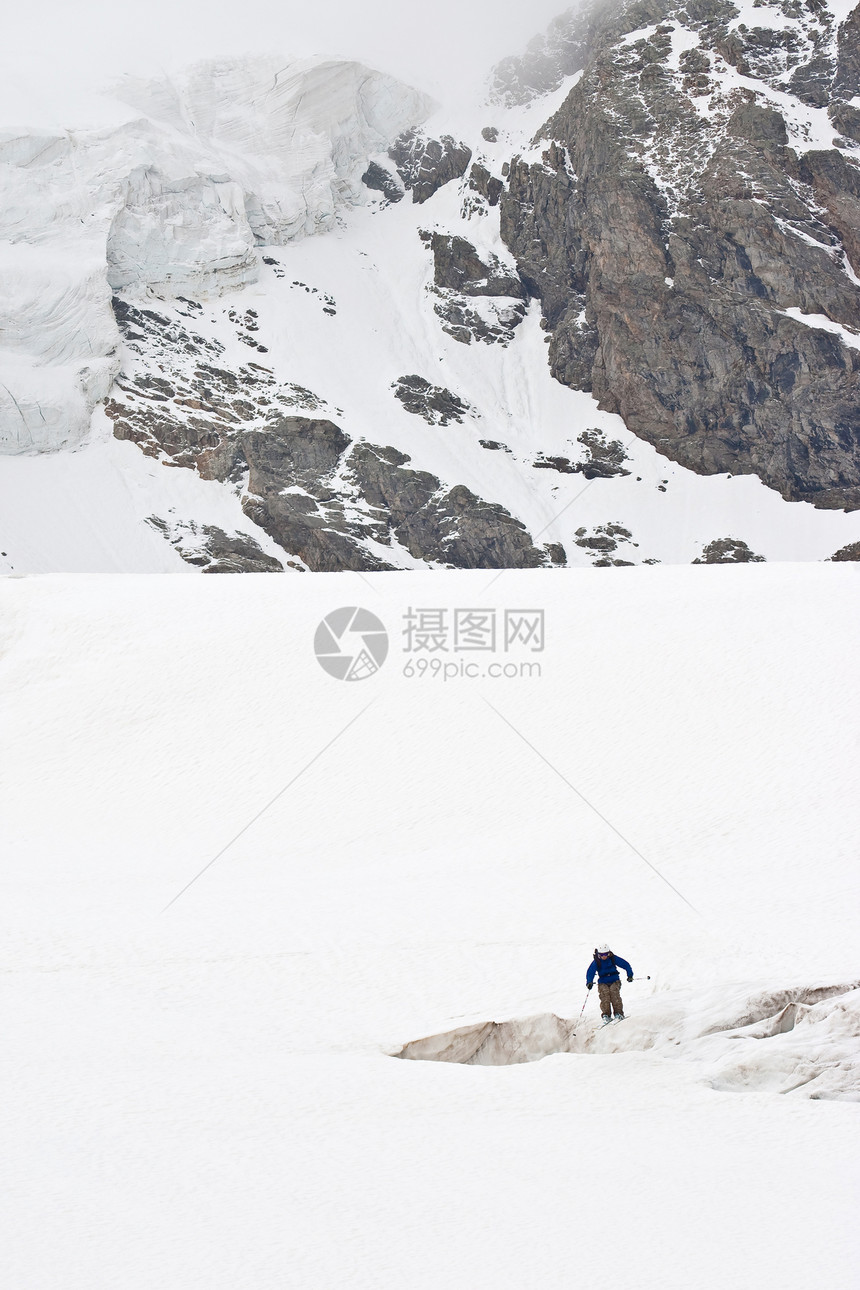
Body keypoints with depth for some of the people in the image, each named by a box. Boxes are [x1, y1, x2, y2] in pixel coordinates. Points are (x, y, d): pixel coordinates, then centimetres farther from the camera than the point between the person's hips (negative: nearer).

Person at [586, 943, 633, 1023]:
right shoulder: (596, 962, -5)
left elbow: (626, 965, 2)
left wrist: (630, 975, -8)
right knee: (604, 994, -28)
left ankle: (619, 1014, -25)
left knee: (614, 992, -28)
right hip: (603, 983, 0)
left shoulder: (613, 958, -4)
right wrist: (589, 982, -26)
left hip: (614, 981, 0)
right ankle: (606, 1015, -23)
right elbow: (590, 972, -9)